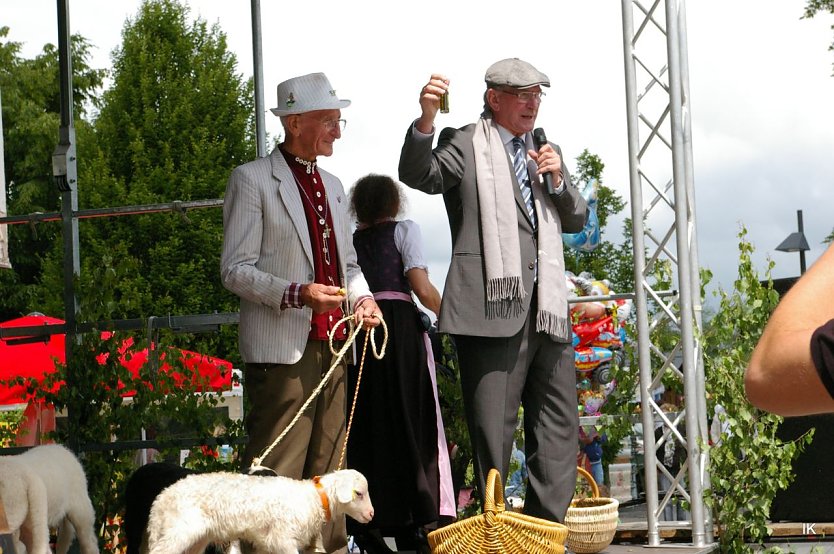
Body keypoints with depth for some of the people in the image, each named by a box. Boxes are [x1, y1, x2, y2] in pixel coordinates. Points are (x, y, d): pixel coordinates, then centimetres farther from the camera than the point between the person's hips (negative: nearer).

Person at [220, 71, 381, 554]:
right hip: (282, 348, -7)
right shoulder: (252, 180, -3)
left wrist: (362, 297, 5)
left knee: (329, 467, 9)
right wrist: (296, 293, -21)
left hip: (333, 345, 7)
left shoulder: (333, 185, 20)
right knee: (277, 473, -9)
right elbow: (235, 269, -8)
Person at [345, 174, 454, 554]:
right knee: (410, 423, -1)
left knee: (366, 427, 4)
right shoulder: (404, 230, 4)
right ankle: (419, 522, -8)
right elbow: (421, 287, -6)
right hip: (401, 327, -3)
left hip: (357, 332, 3)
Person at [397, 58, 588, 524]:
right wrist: (426, 121, -30)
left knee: (560, 429, 7)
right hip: (494, 307, -7)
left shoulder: (546, 152, 22)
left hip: (547, 310, 7)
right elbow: (418, 176, -14)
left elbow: (576, 220, 23)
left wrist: (559, 179, 3)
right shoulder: (465, 144, 3)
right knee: (494, 430, -4)